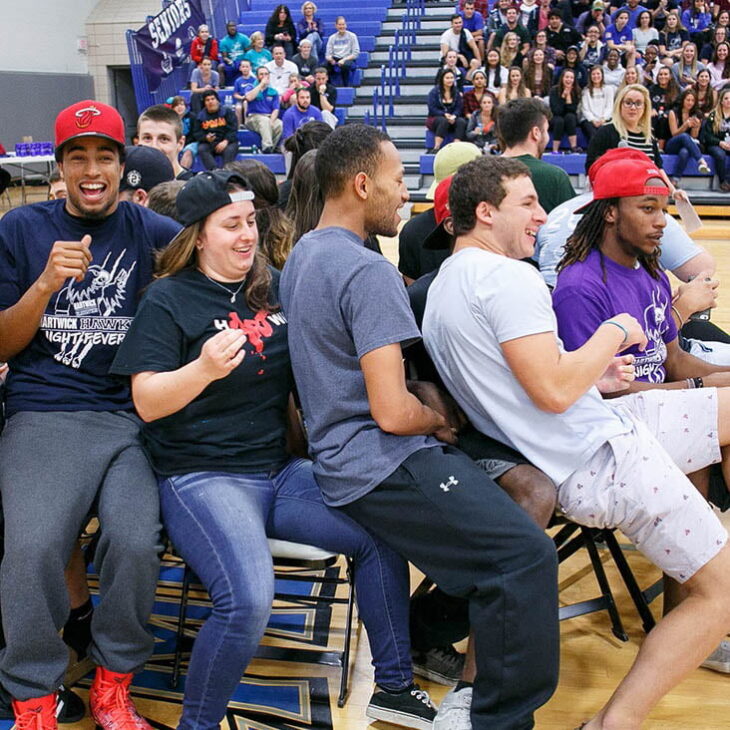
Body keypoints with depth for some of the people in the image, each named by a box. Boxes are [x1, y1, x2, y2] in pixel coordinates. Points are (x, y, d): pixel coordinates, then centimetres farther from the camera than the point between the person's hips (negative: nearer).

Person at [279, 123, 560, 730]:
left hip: (339, 451, 11)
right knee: (527, 553, -18)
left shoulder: (303, 255, 13)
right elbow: (393, 413, -24)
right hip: (383, 466, -11)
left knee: (491, 514, 24)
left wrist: (428, 406, 18)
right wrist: (440, 420, -2)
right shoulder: (368, 271, -18)